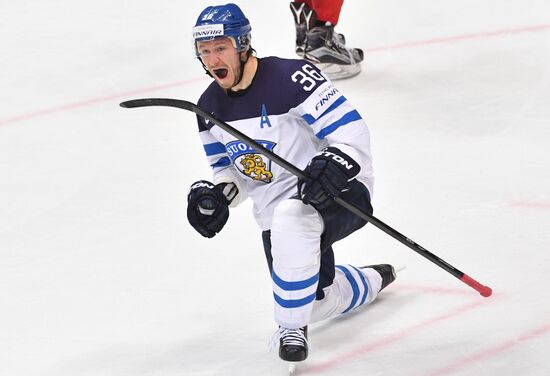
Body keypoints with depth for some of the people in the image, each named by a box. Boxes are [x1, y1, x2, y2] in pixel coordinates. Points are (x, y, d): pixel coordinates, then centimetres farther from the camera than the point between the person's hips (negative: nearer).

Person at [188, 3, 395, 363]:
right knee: (318, 302, 6)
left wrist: (336, 165, -39)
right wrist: (215, 195, -6)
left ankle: (292, 327, -23)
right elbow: (229, 169, 14)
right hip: (278, 209, 8)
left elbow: (351, 130, -21)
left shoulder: (291, 78, -21)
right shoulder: (210, 107, 2)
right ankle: (371, 281, 44)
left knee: (292, 218, -40)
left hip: (337, 193, -8)